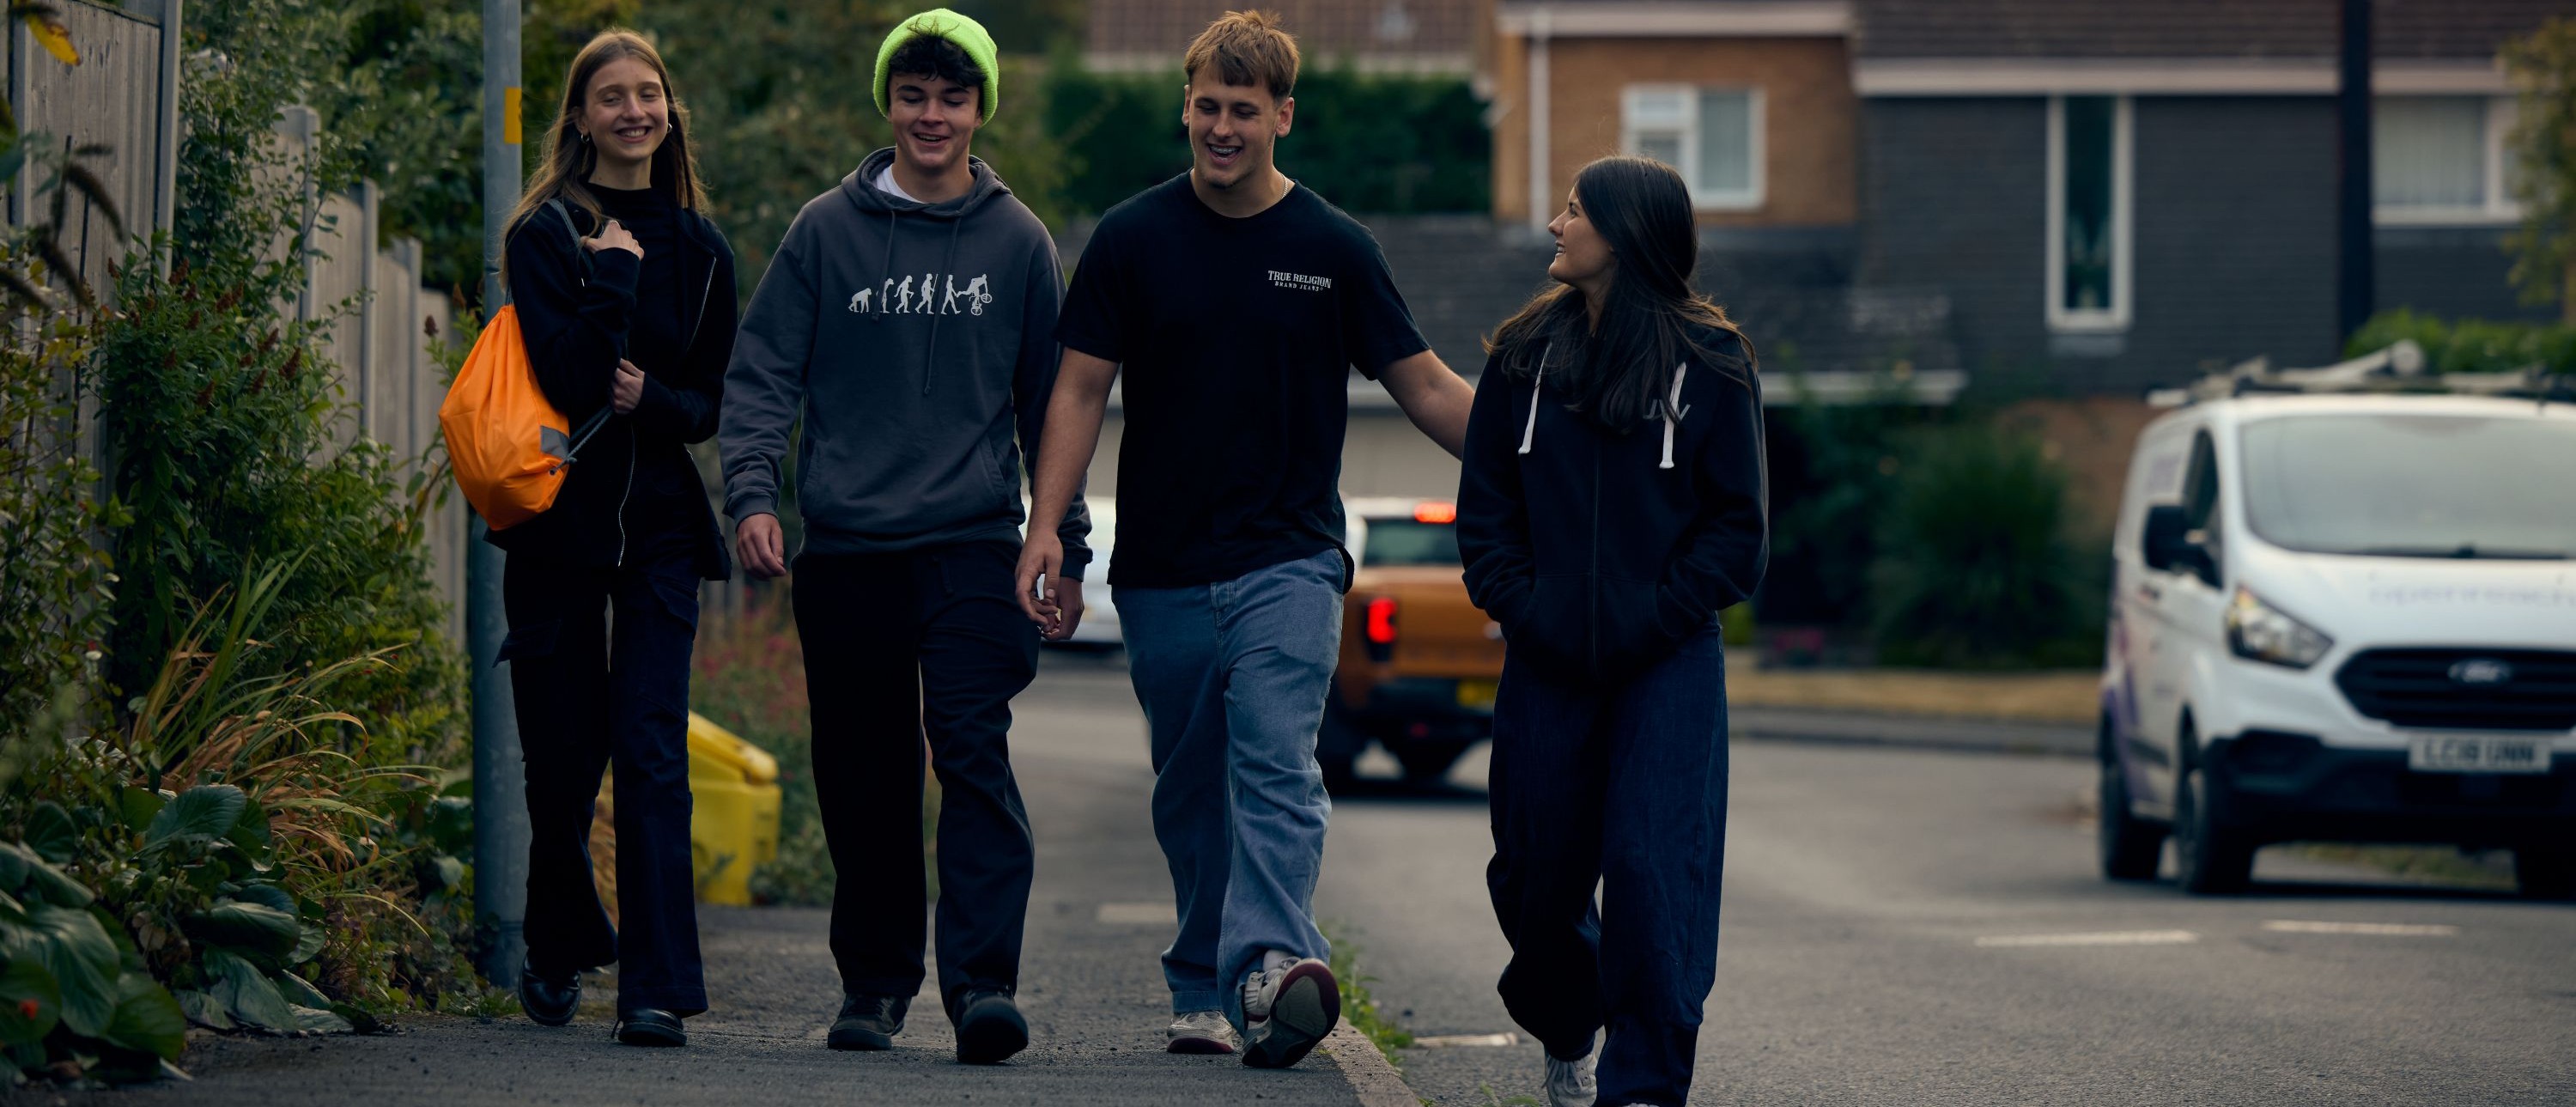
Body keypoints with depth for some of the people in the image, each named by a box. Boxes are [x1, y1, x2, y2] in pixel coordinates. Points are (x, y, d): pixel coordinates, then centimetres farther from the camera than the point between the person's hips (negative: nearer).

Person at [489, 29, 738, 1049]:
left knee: (651, 752, -9)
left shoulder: (698, 248, 9)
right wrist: (613, 274, -15)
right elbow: (569, 377, -16)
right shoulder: (547, 234, -3)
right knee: (563, 755, 5)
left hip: (659, 525, 2)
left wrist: (655, 401, -8)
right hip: (560, 521, -2)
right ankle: (558, 948, 30)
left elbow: (714, 399, 11)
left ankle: (657, 989, -12)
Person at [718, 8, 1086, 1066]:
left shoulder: (1016, 241, 8)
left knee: (975, 751, -15)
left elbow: (1053, 402, 14)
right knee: (864, 780, 6)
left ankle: (983, 977, -21)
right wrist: (752, 491, -10)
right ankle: (874, 980, 17)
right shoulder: (825, 232, 6)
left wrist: (1065, 540, 12)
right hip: (847, 546, 1)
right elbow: (762, 373, 5)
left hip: (974, 544, -1)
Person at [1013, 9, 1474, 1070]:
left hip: (1289, 561, -2)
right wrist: (1046, 530, -6)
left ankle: (1270, 963, -32)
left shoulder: (1333, 249, 2)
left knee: (1275, 767, -18)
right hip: (1164, 573, 2)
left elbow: (1426, 388, 7)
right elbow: (1081, 388, 4)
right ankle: (1202, 989, 17)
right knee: (1191, 794, 8)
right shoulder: (1132, 240, 3)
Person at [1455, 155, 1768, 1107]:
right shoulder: (1526, 355, 6)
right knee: (1538, 868, 9)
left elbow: (1735, 524, 0)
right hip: (1547, 665, 3)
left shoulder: (1707, 363, -2)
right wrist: (1523, 607, -5)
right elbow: (1484, 505, 9)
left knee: (1654, 866, -13)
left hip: (1669, 665, -3)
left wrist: (1660, 615, -10)